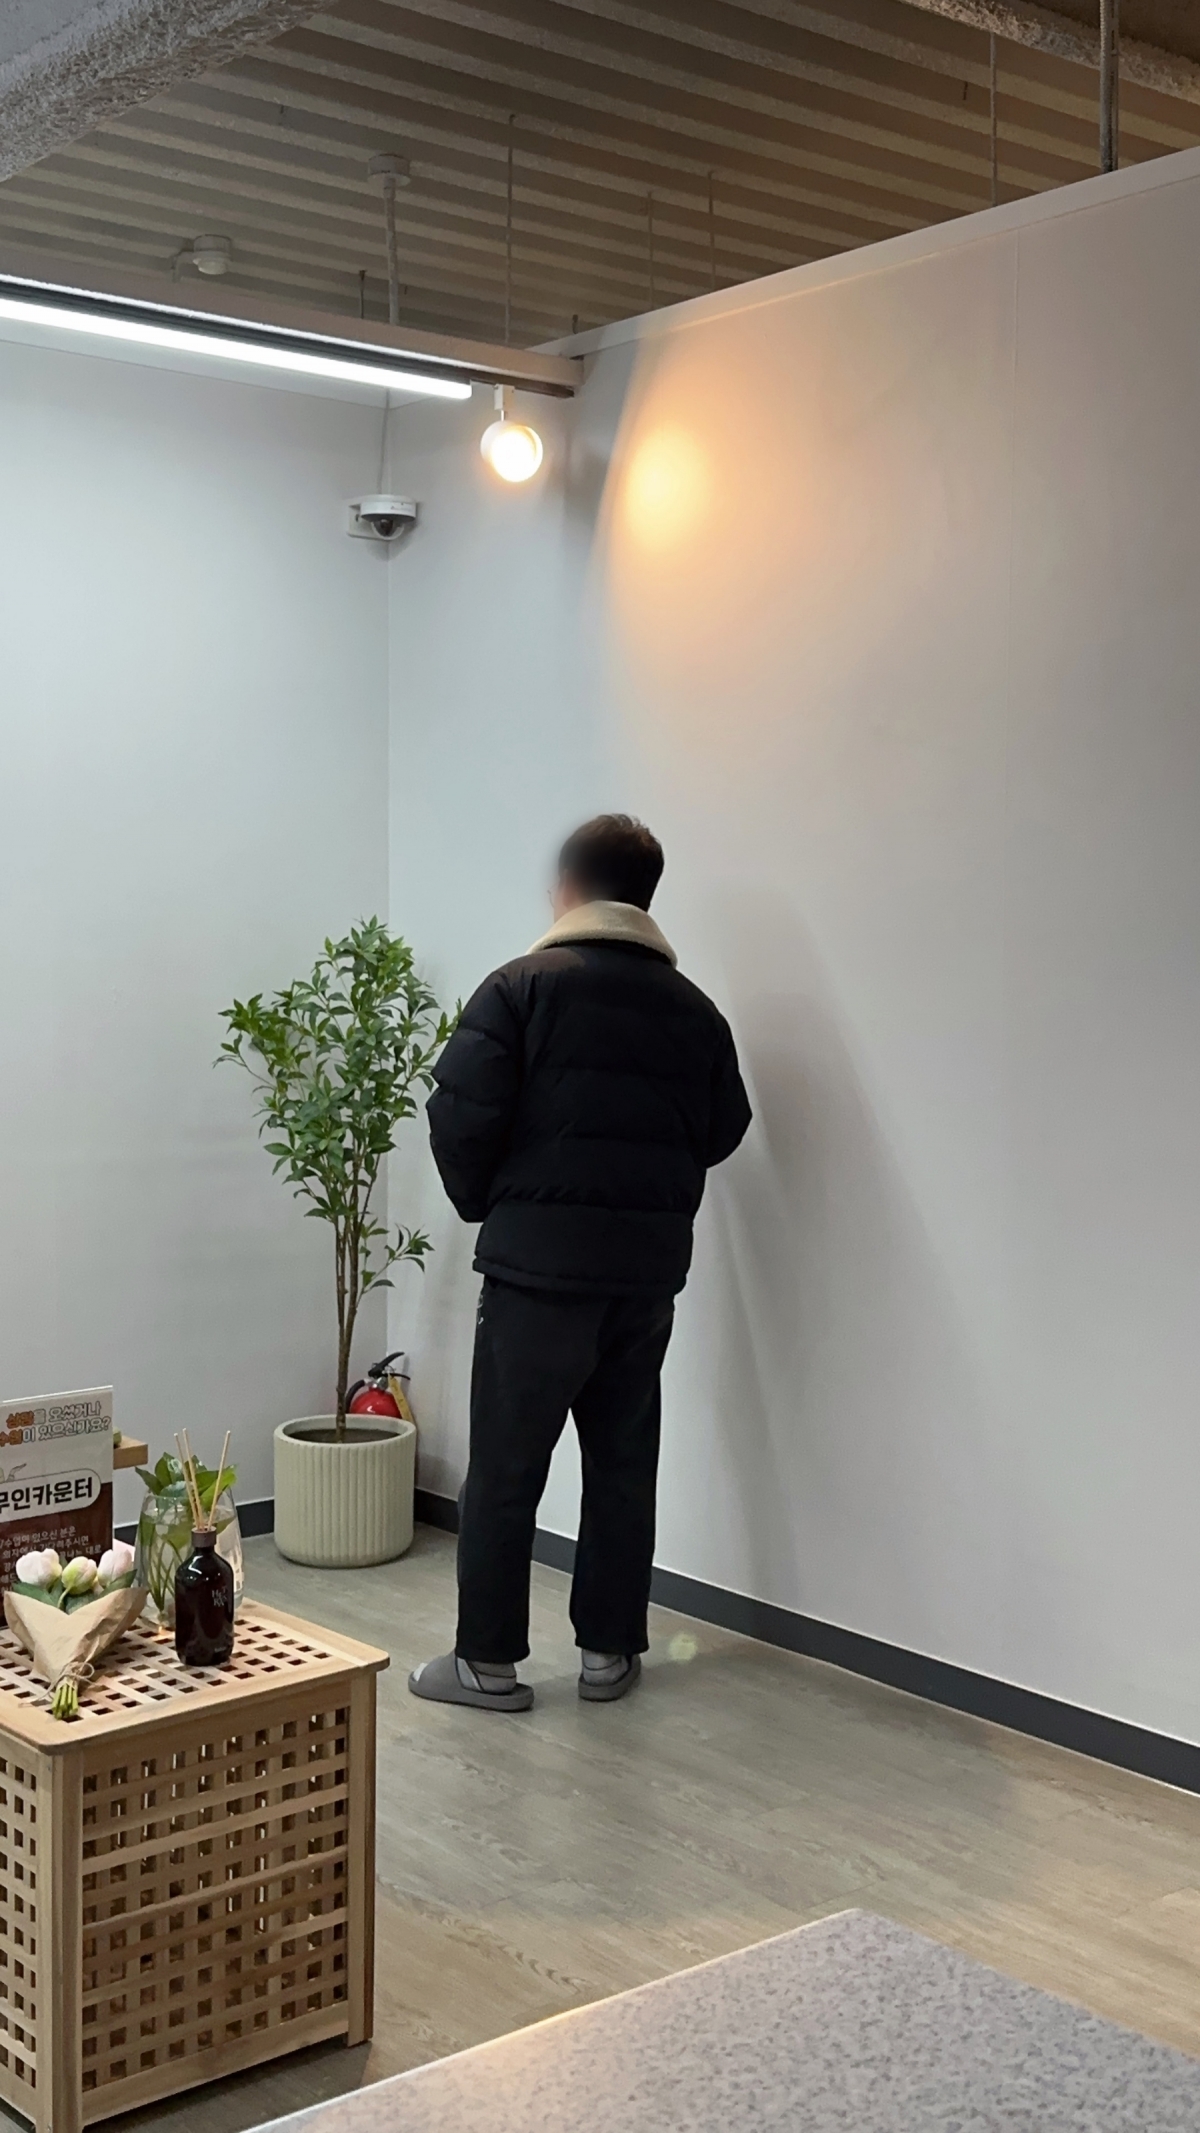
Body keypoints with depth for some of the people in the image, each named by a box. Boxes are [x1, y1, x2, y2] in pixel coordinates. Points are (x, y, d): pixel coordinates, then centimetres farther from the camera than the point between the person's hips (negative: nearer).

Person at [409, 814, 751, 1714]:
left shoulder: (524, 985, -7)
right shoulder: (694, 1008, 7)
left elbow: (462, 1115, -12)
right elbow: (722, 1131, 12)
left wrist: (485, 1203, 5)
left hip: (538, 1265, -4)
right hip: (651, 1269, 4)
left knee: (506, 1468, 5)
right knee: (624, 1462, 14)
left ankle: (489, 1661, 11)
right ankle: (610, 1650, 21)